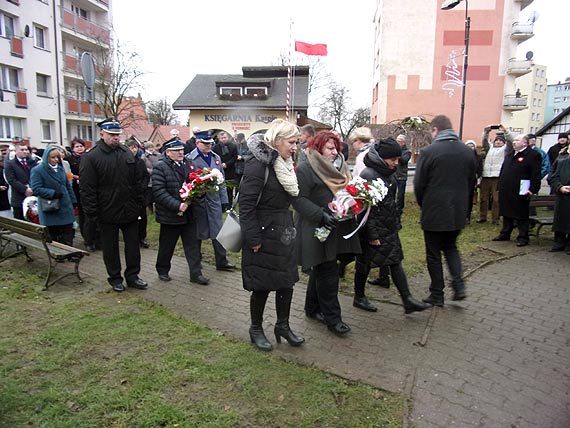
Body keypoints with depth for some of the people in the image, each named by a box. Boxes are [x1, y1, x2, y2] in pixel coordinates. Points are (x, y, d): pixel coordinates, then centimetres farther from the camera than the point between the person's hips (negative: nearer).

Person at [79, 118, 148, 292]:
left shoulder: (127, 153, 5)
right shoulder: (91, 157, -10)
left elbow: (138, 180, 10)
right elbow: (87, 190, -11)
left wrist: (138, 204, 5)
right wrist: (93, 214, -14)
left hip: (129, 211, 4)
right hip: (107, 213, -4)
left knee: (133, 244, 11)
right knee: (110, 247, 10)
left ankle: (132, 275, 25)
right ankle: (115, 278, 25)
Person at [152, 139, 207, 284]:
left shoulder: (187, 164, 9)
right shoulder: (160, 167, -10)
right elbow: (159, 192, -18)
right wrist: (177, 205, -25)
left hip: (188, 213, 5)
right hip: (170, 215, -5)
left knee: (192, 244, 8)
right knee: (167, 246, 12)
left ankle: (196, 273, 16)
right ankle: (163, 270, 32)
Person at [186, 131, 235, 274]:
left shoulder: (216, 158, 9)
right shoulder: (190, 159, -9)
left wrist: (224, 199, 9)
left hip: (214, 200, 5)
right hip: (198, 202, -4)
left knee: (218, 232, 11)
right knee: (198, 234, 9)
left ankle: (222, 261, 24)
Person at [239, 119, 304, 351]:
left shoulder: (284, 164, 8)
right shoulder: (258, 164, -19)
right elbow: (246, 204, -21)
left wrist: (288, 226, 13)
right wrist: (253, 239, -20)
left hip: (283, 232, 8)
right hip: (264, 234, -8)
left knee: (287, 280, 13)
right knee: (262, 285, 5)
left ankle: (283, 325, 31)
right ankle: (256, 329, 27)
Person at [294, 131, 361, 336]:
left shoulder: (339, 167, 14)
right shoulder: (305, 169, -12)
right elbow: (299, 199, -18)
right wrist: (322, 215, -27)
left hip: (336, 230, 8)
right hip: (317, 230, -8)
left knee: (321, 270, 17)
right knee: (327, 273, -3)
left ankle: (312, 308, 32)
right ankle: (332, 317, 8)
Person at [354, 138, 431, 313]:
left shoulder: (388, 174, 9)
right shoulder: (368, 175, -19)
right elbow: (366, 208, -21)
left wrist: (396, 223, 16)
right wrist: (372, 235, -20)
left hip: (388, 228, 9)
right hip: (373, 229, -9)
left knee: (396, 261, 8)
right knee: (365, 264, 7)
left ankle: (408, 300, 13)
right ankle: (359, 298, 24)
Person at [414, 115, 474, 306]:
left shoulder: (428, 151, -14)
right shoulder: (468, 152, 3)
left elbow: (419, 184, -9)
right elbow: (470, 181, 9)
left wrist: (423, 204, 8)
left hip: (434, 212, -5)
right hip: (458, 212, 5)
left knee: (434, 253, 8)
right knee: (451, 247, 24)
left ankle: (437, 295, 16)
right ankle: (458, 285, 10)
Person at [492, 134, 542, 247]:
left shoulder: (533, 155, -7)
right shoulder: (510, 155, 18)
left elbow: (536, 175, -14)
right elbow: (503, 171, 21)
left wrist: (533, 190, -19)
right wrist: (500, 186, 15)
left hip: (520, 193, -7)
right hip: (506, 192, 7)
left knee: (522, 216, 2)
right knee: (507, 214, 16)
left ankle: (523, 237, 11)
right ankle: (505, 234, 26)